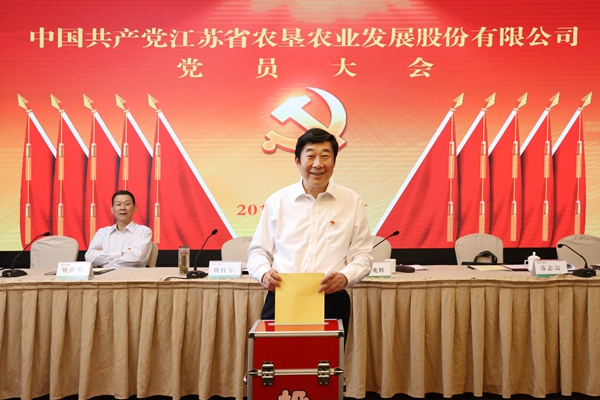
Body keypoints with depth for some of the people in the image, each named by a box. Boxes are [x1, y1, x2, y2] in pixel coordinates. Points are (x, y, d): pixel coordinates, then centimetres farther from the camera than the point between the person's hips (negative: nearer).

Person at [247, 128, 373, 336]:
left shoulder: (352, 201, 4)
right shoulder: (277, 201, 6)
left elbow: (362, 254, 6)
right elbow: (258, 250, 10)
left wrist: (345, 276, -14)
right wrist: (264, 273, -10)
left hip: (332, 301, 0)